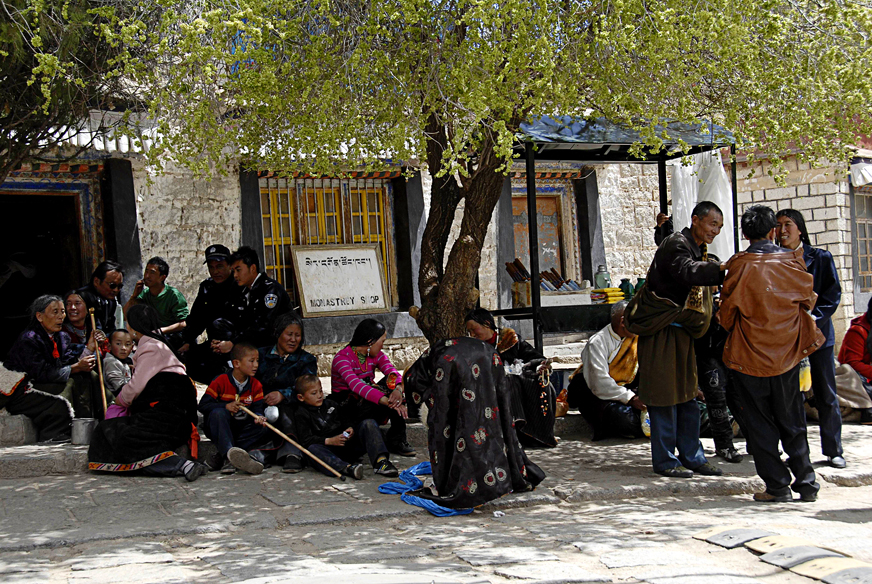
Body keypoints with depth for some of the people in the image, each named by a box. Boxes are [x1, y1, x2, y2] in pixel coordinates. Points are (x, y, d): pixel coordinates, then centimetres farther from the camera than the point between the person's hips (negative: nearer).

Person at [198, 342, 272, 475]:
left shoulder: (256, 385, 4)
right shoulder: (220, 381, -8)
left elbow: (257, 408, -4)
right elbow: (203, 405, -11)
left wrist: (258, 417, -28)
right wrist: (226, 406, -25)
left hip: (242, 429, 4)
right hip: (219, 428, -3)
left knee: (262, 428, -24)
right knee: (218, 413, -35)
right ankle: (229, 455, -51)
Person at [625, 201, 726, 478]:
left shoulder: (697, 250, 16)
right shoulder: (676, 244, -15)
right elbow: (687, 272, -36)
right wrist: (724, 270, -46)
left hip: (682, 331, 9)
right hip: (661, 331, -9)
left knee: (687, 396, 11)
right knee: (664, 396, -4)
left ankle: (692, 456, 18)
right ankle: (665, 460, 3)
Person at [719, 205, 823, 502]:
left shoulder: (738, 266, -11)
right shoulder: (792, 261, -3)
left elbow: (726, 314, -2)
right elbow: (808, 300, 13)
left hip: (749, 355, -3)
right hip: (787, 354, 3)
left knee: (760, 422, 6)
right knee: (792, 421, 14)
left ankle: (777, 486, 6)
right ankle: (806, 481, 14)